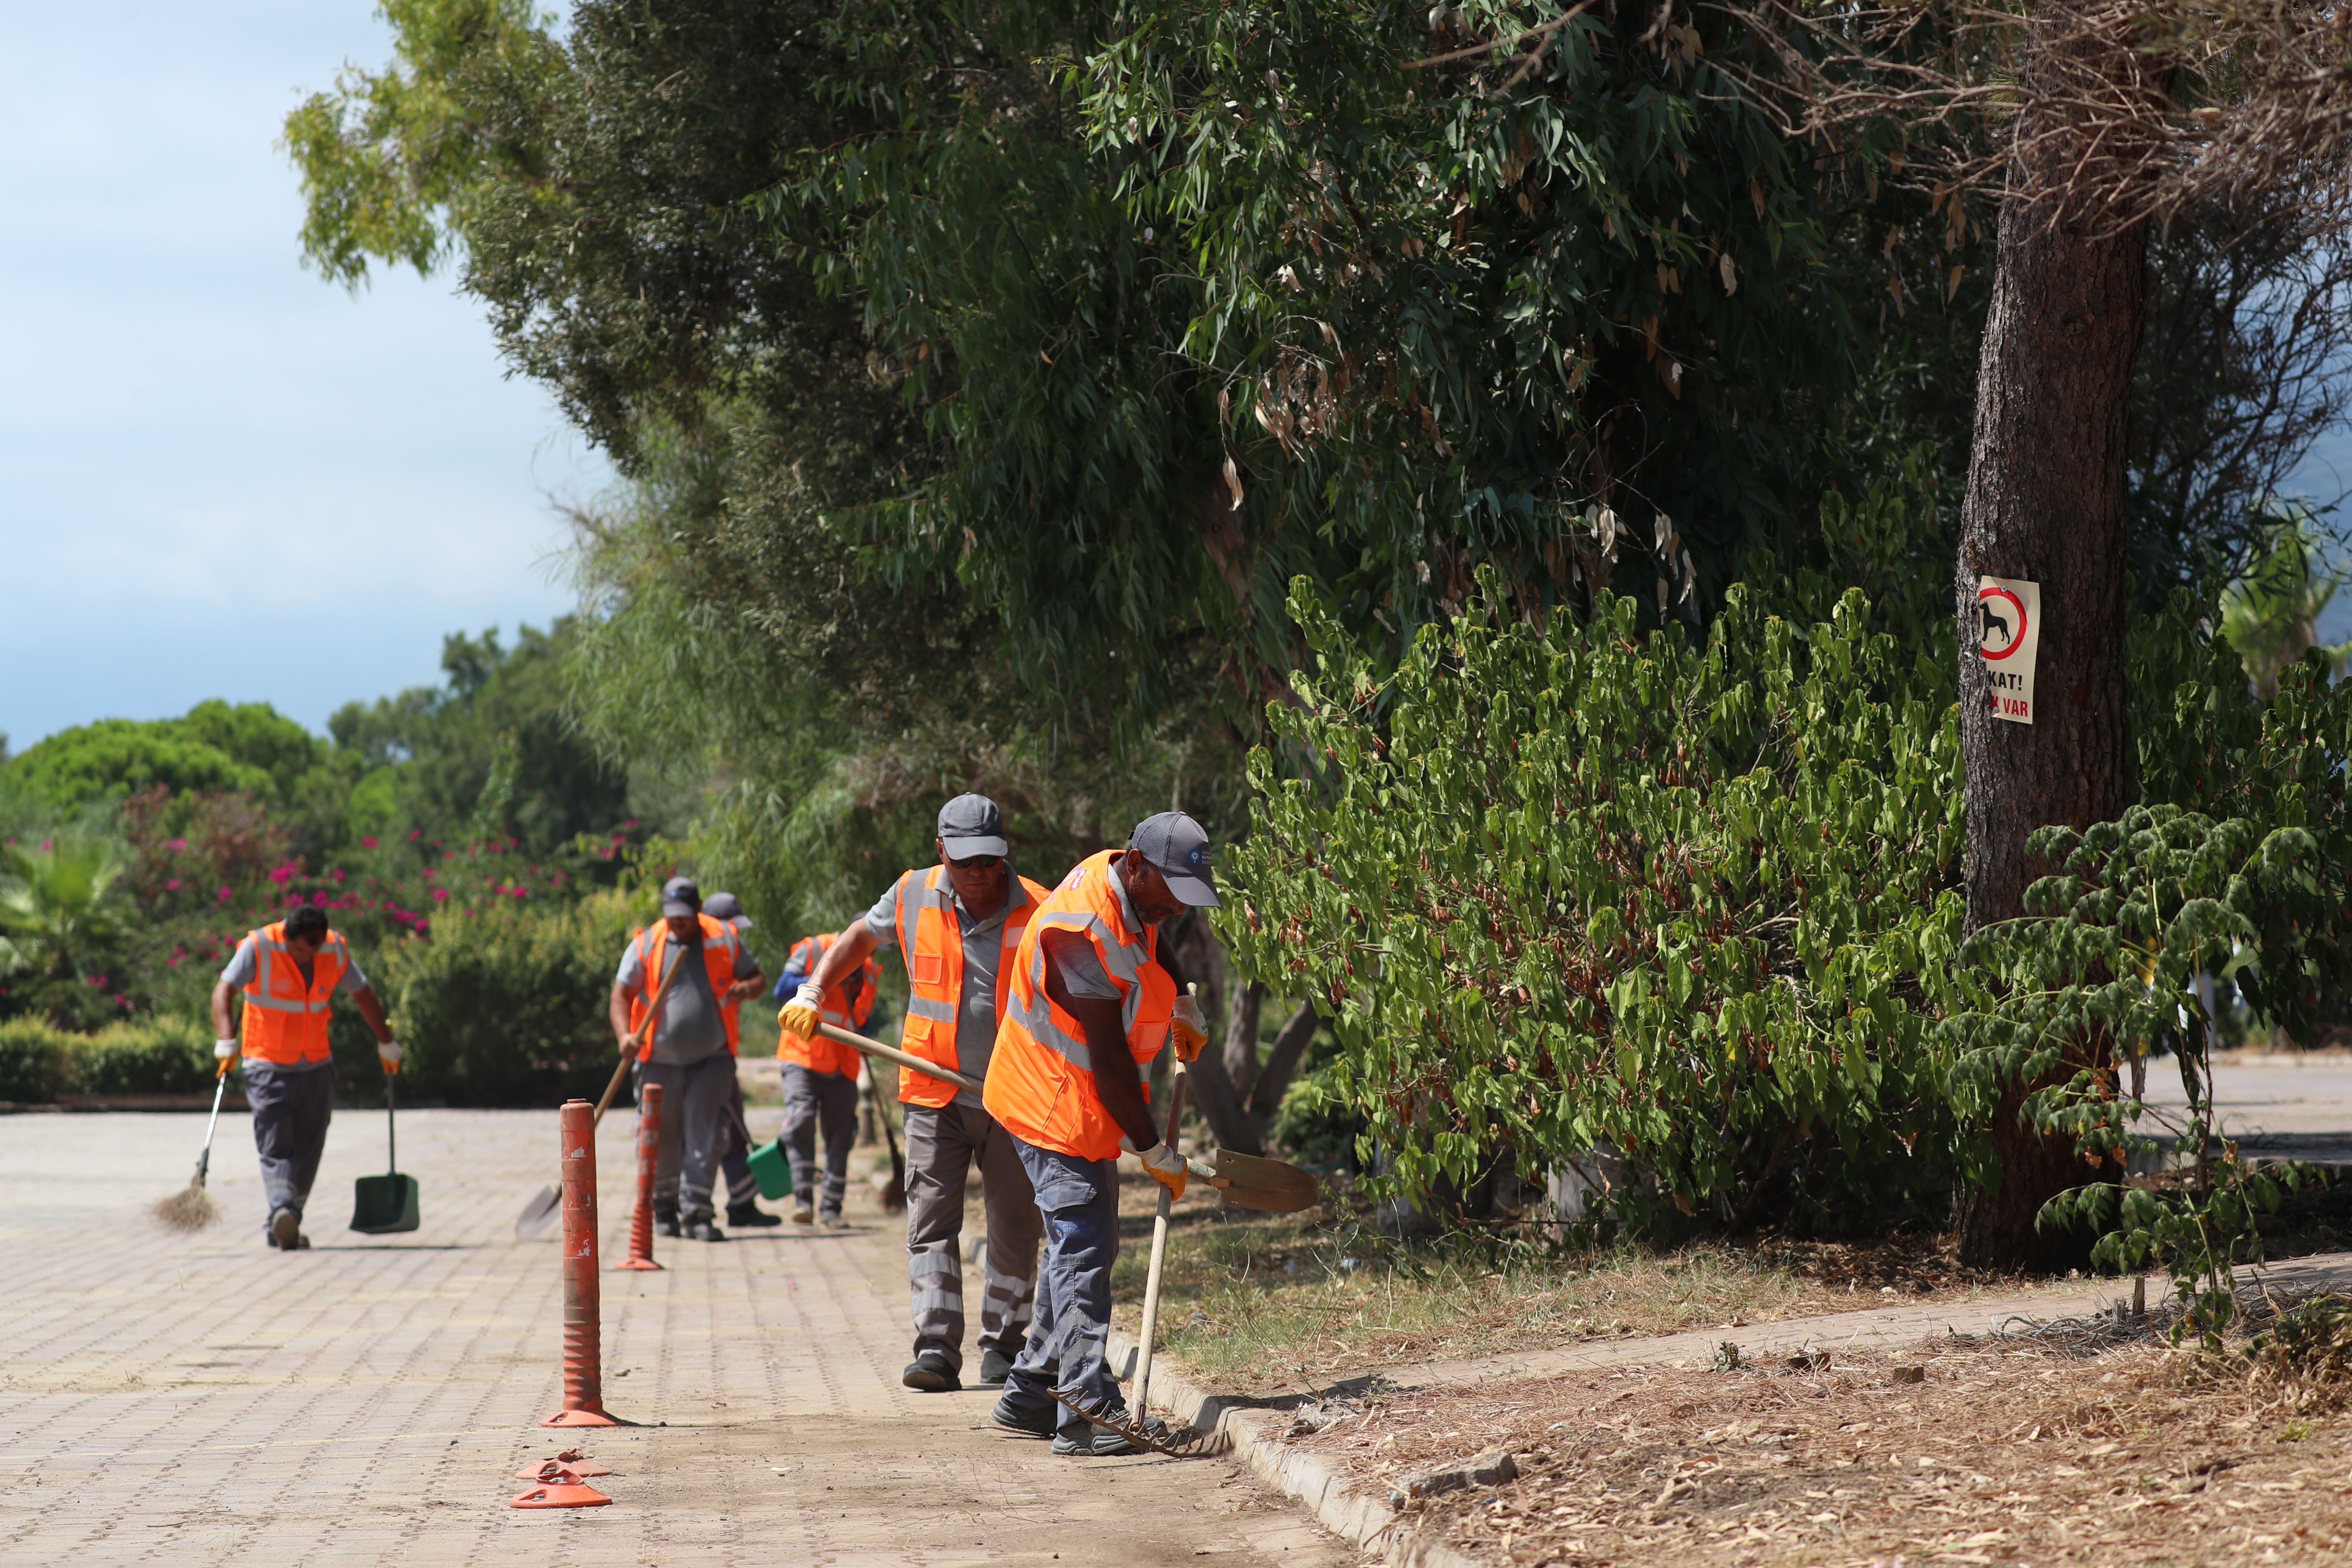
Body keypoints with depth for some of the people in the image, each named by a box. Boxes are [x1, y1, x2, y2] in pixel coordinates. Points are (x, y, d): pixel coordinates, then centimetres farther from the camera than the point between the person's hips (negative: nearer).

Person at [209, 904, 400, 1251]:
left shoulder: (336, 951, -1)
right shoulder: (258, 947, -13)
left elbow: (363, 994, 13)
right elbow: (224, 991, -21)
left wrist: (386, 1043, 20)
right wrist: (227, 1039, -37)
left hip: (317, 1067, 4)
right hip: (267, 1068, -4)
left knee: (308, 1150, 4)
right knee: (276, 1147, -14)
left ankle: (283, 1227, 10)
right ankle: (282, 1211, -29)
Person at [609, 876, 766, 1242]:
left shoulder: (725, 940, 5)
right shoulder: (645, 945, 3)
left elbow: (758, 980, 12)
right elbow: (621, 994, 0)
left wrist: (746, 988, -13)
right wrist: (625, 1035, -18)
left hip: (712, 1058, 0)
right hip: (661, 1062, 0)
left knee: (705, 1137, -10)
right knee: (662, 1143, 5)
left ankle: (696, 1212, -8)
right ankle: (664, 1209, 24)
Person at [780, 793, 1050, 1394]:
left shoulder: (1038, 911, -8)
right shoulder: (913, 896, 0)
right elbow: (862, 937, 20)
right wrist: (814, 991, 10)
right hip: (936, 1097, 1)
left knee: (1015, 1226, 7)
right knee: (931, 1218, -8)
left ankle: (1003, 1344, 21)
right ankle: (936, 1350, -11)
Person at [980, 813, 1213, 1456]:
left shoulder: (1131, 885, 0)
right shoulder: (1082, 929, -28)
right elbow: (1109, 1057, -26)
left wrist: (1185, 1010, 31)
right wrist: (1155, 1152, -20)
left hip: (1088, 1109, 10)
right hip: (1057, 1106, -10)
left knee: (1088, 1245, 12)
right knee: (1083, 1250, -15)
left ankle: (1028, 1399, 19)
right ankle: (1087, 1414, -20)